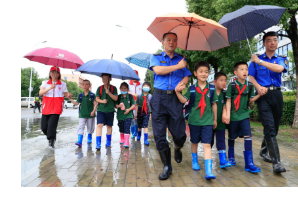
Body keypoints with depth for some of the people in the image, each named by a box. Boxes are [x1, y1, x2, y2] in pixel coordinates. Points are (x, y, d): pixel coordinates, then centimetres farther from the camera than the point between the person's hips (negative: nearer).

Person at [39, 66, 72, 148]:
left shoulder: (63, 84, 8)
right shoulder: (45, 83, 9)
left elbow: (66, 94, 11)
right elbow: (40, 93, -5)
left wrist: (69, 95, -15)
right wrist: (50, 88, -21)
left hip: (56, 108, -2)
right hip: (46, 108, 3)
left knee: (52, 125, -12)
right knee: (44, 127, 6)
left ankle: (51, 141, 1)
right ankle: (50, 135, 36)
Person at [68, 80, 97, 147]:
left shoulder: (92, 95, -6)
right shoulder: (80, 95, 4)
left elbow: (95, 104, -8)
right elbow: (76, 103, 10)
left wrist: (93, 111, -18)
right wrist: (70, 99, -1)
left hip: (90, 114, -1)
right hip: (82, 114, 2)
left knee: (90, 127, 13)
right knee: (80, 127, -8)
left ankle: (89, 139, 36)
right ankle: (79, 141, -10)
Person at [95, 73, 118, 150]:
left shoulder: (113, 88, 2)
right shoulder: (100, 88, 4)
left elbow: (116, 98, -6)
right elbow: (97, 99, 4)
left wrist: (109, 93, -20)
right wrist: (102, 101, -16)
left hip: (110, 110, 0)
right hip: (101, 109, 0)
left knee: (109, 126, 10)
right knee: (99, 125, -12)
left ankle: (108, 141, 28)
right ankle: (98, 143, -8)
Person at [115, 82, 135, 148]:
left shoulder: (130, 96, 1)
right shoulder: (118, 97, 5)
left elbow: (133, 105, 1)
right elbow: (115, 105, 5)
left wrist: (129, 109, -15)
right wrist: (118, 106, -18)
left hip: (128, 115, -3)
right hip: (120, 115, 3)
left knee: (127, 128, -11)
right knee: (121, 128, 16)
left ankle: (126, 142, -10)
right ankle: (122, 139, 38)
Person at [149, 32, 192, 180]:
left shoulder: (181, 59, 18)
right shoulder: (156, 57, 12)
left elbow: (186, 76, 11)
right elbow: (158, 70, -8)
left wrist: (182, 84, -12)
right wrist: (177, 66, -3)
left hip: (175, 98, 1)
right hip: (159, 97, -1)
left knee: (179, 133, 0)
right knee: (159, 134, -1)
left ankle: (177, 149, 37)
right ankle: (167, 166, 15)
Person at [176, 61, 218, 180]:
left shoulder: (211, 88, 0)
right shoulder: (192, 89, -2)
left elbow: (214, 104, 6)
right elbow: (184, 100, -11)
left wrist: (215, 119, 10)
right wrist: (177, 91, -27)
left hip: (207, 121, -1)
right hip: (194, 120, 1)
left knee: (207, 144, -8)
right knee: (194, 142, 18)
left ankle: (208, 171, -7)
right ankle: (195, 161, 41)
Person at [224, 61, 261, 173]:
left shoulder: (249, 86, 2)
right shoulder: (232, 85, -8)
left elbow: (250, 100, 9)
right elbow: (228, 101, -8)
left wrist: (259, 94, -8)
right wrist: (227, 114, -14)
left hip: (244, 115, 2)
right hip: (234, 116, -2)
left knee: (248, 136, -8)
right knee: (232, 137, 12)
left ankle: (249, 163, 0)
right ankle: (231, 157, 34)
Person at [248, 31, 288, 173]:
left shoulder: (282, 59, 13)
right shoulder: (256, 59, 9)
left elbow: (279, 68, -11)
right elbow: (250, 76, 1)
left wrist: (259, 62, -12)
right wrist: (258, 87, -16)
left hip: (277, 94, 3)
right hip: (263, 95, -3)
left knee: (274, 127, 11)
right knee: (269, 127, -12)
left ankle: (264, 151, 32)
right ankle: (276, 162, -10)